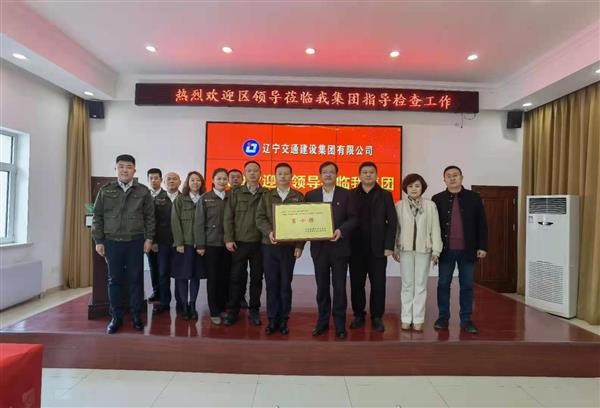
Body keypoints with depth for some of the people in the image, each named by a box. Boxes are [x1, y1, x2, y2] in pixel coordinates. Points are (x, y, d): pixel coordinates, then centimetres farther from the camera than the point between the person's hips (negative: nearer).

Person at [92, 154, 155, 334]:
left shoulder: (143, 191, 3)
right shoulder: (105, 191, 4)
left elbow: (149, 217, 4)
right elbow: (98, 217, 5)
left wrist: (149, 238, -2)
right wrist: (98, 241, 1)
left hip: (136, 242, 0)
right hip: (112, 242, 1)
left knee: (136, 279, 6)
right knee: (114, 280, 7)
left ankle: (136, 315, 18)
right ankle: (116, 317, 19)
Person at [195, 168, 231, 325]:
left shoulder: (231, 197, 5)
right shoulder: (205, 198, 0)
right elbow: (199, 223, -2)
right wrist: (200, 245, -7)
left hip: (227, 243, 2)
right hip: (211, 243, -2)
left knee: (225, 277, 7)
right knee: (213, 277, 5)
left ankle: (223, 307, 24)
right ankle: (214, 312, 15)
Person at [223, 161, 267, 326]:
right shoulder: (236, 193, 5)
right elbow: (228, 217, 1)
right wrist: (228, 239, -6)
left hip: (259, 243, 0)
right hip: (239, 242, 0)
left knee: (257, 277, 8)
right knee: (236, 277, 5)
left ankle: (254, 311, 20)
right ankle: (232, 311, 18)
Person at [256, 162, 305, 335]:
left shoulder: (299, 197, 5)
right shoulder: (266, 196, 9)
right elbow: (260, 218, 1)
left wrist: (300, 245, -6)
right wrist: (269, 232, -17)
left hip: (289, 246, -1)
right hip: (269, 246, 1)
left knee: (285, 284, 5)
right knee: (271, 284, 5)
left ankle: (283, 320, 16)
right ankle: (272, 320, 15)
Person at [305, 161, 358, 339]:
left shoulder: (346, 194, 2)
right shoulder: (311, 195, 8)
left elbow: (353, 218, -3)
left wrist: (341, 230, -18)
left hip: (339, 246, -2)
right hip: (319, 247, 2)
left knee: (339, 287, 4)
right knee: (322, 286, 10)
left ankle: (340, 324, 16)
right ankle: (322, 321, 23)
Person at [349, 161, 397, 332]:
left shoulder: (385, 195, 5)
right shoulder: (351, 195, 5)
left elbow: (392, 221, 1)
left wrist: (389, 246, -6)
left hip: (378, 248, 0)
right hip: (356, 248, 1)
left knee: (378, 285, 4)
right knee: (356, 284, 8)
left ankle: (377, 317, 19)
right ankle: (358, 315, 23)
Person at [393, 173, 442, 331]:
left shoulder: (430, 205, -1)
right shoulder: (399, 205, 0)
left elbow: (435, 229, -1)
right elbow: (395, 228, 4)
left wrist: (436, 250, -3)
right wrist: (394, 249, 2)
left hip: (424, 250, 0)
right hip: (405, 249, 0)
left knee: (421, 285, 6)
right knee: (407, 284, 7)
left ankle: (418, 319, 15)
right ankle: (406, 318, 15)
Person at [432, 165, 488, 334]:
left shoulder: (474, 198, 3)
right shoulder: (437, 199, 1)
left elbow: (482, 224, 3)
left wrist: (482, 247, -2)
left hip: (467, 250, 0)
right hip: (446, 250, 0)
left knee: (467, 285, 8)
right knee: (443, 284, 7)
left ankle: (466, 319, 20)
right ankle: (443, 317, 20)